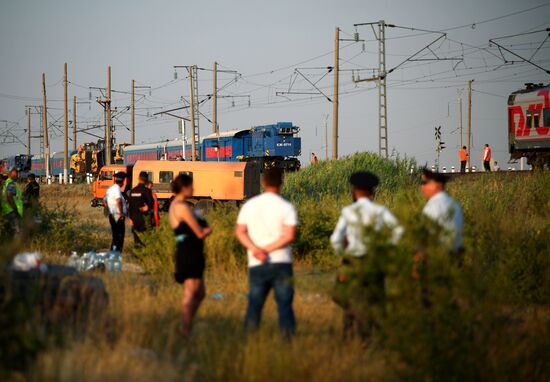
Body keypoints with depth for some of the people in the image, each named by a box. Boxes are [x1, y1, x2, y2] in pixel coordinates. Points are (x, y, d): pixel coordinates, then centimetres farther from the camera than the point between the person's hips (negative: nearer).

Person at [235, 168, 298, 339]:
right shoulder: (287, 207, -4)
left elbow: (240, 231, -2)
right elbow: (290, 236, -13)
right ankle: (288, 339, -3)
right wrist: (268, 249, -12)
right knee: (284, 304, 2)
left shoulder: (250, 205, 6)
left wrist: (256, 249, -13)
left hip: (257, 265, 2)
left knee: (254, 304, 10)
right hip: (281, 262, -2)